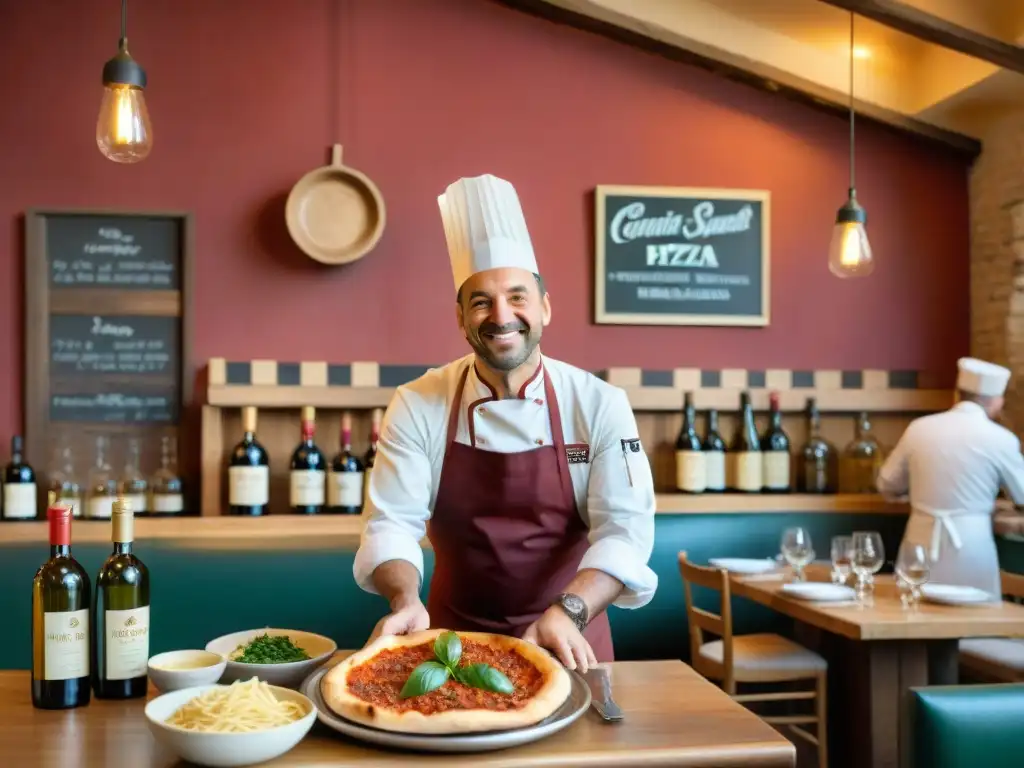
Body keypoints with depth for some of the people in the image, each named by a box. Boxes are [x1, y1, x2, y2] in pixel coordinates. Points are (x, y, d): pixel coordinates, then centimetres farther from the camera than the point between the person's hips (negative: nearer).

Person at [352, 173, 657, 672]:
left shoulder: (600, 405, -9)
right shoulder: (416, 407, -7)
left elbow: (625, 529, -13)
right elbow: (393, 522, -9)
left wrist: (567, 612, -29)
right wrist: (407, 601, -28)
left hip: (570, 638, 0)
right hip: (456, 637, 1)